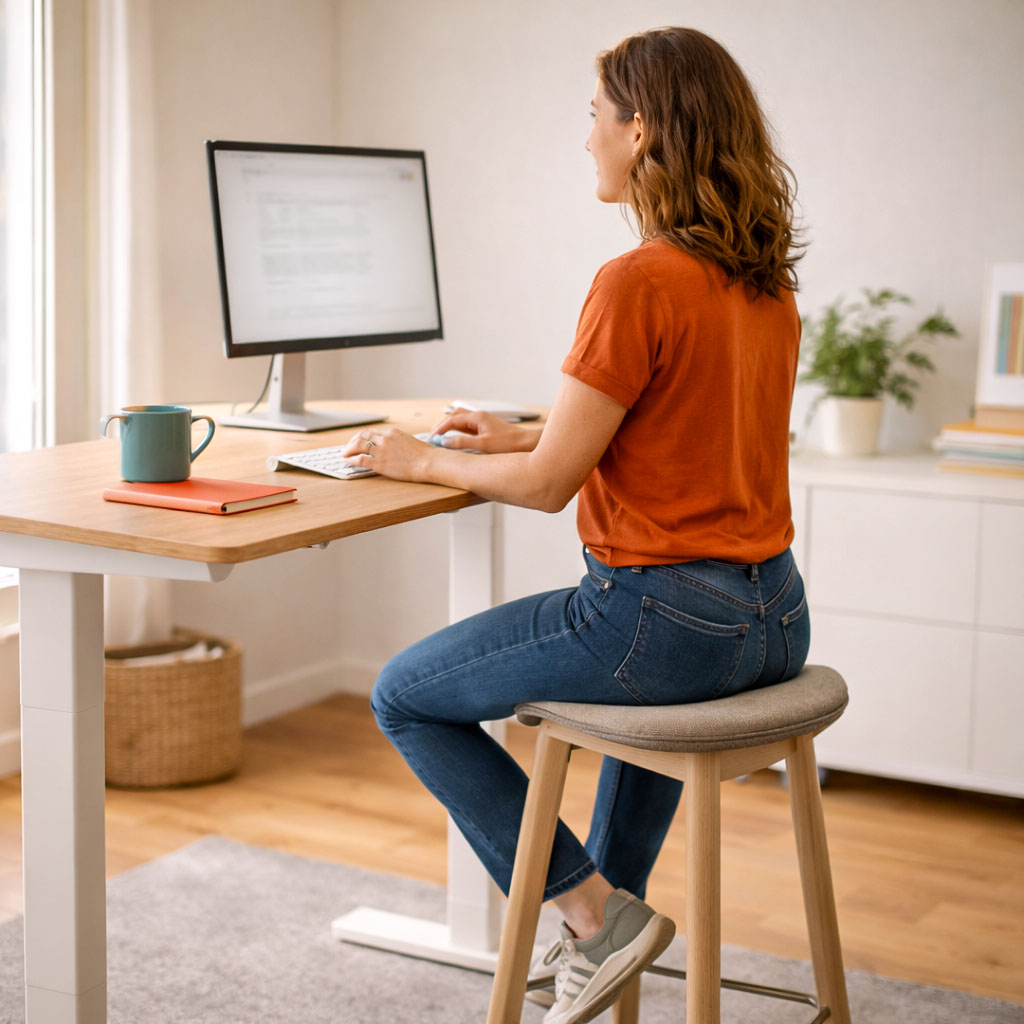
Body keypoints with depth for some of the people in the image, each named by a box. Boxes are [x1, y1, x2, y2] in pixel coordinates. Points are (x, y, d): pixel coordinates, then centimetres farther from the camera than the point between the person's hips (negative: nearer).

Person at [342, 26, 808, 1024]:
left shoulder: (638, 284, -19)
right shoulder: (767, 283, 7)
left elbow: (549, 485, -17)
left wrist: (422, 460, 0)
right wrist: (526, 434, 19)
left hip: (661, 612, -9)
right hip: (774, 624, 9)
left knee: (404, 698, 10)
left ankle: (596, 913, 10)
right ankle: (609, 906, 45)